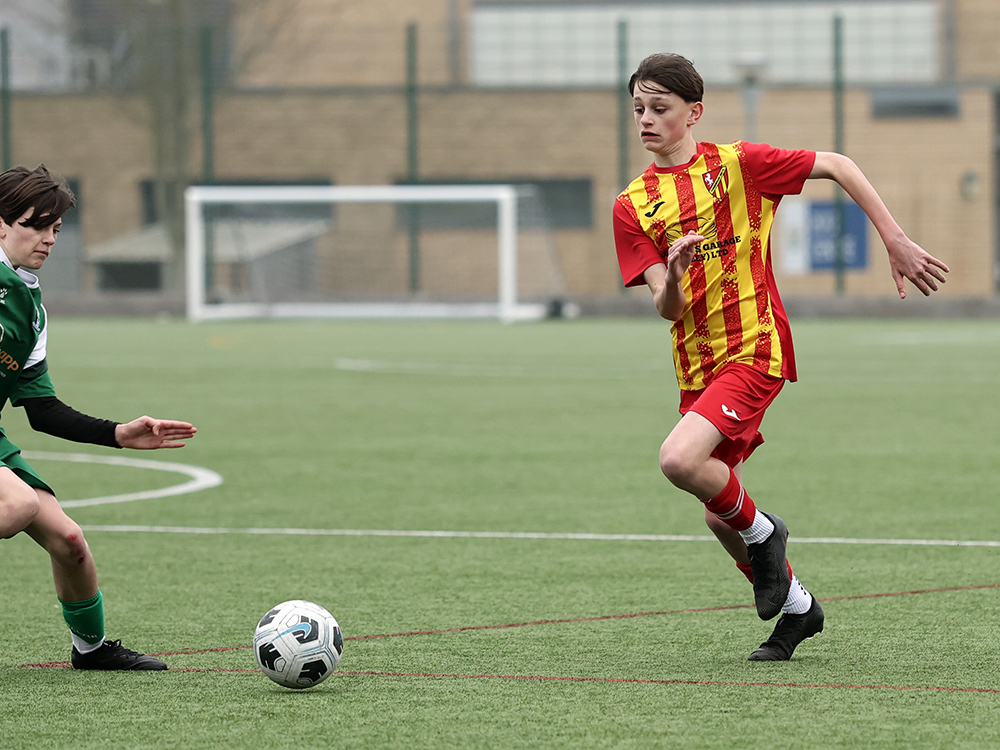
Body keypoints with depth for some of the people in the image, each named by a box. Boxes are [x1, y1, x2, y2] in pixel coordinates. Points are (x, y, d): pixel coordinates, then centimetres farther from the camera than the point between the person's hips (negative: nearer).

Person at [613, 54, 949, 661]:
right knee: (719, 516, 11)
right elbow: (667, 309, -4)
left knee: (680, 460, -27)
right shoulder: (633, 205, 4)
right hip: (697, 369, 6)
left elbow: (837, 166, 0)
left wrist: (896, 242, -5)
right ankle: (797, 607, 35)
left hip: (755, 351, -6)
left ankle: (760, 530, 1)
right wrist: (673, 277, -27)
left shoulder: (738, 164, -5)